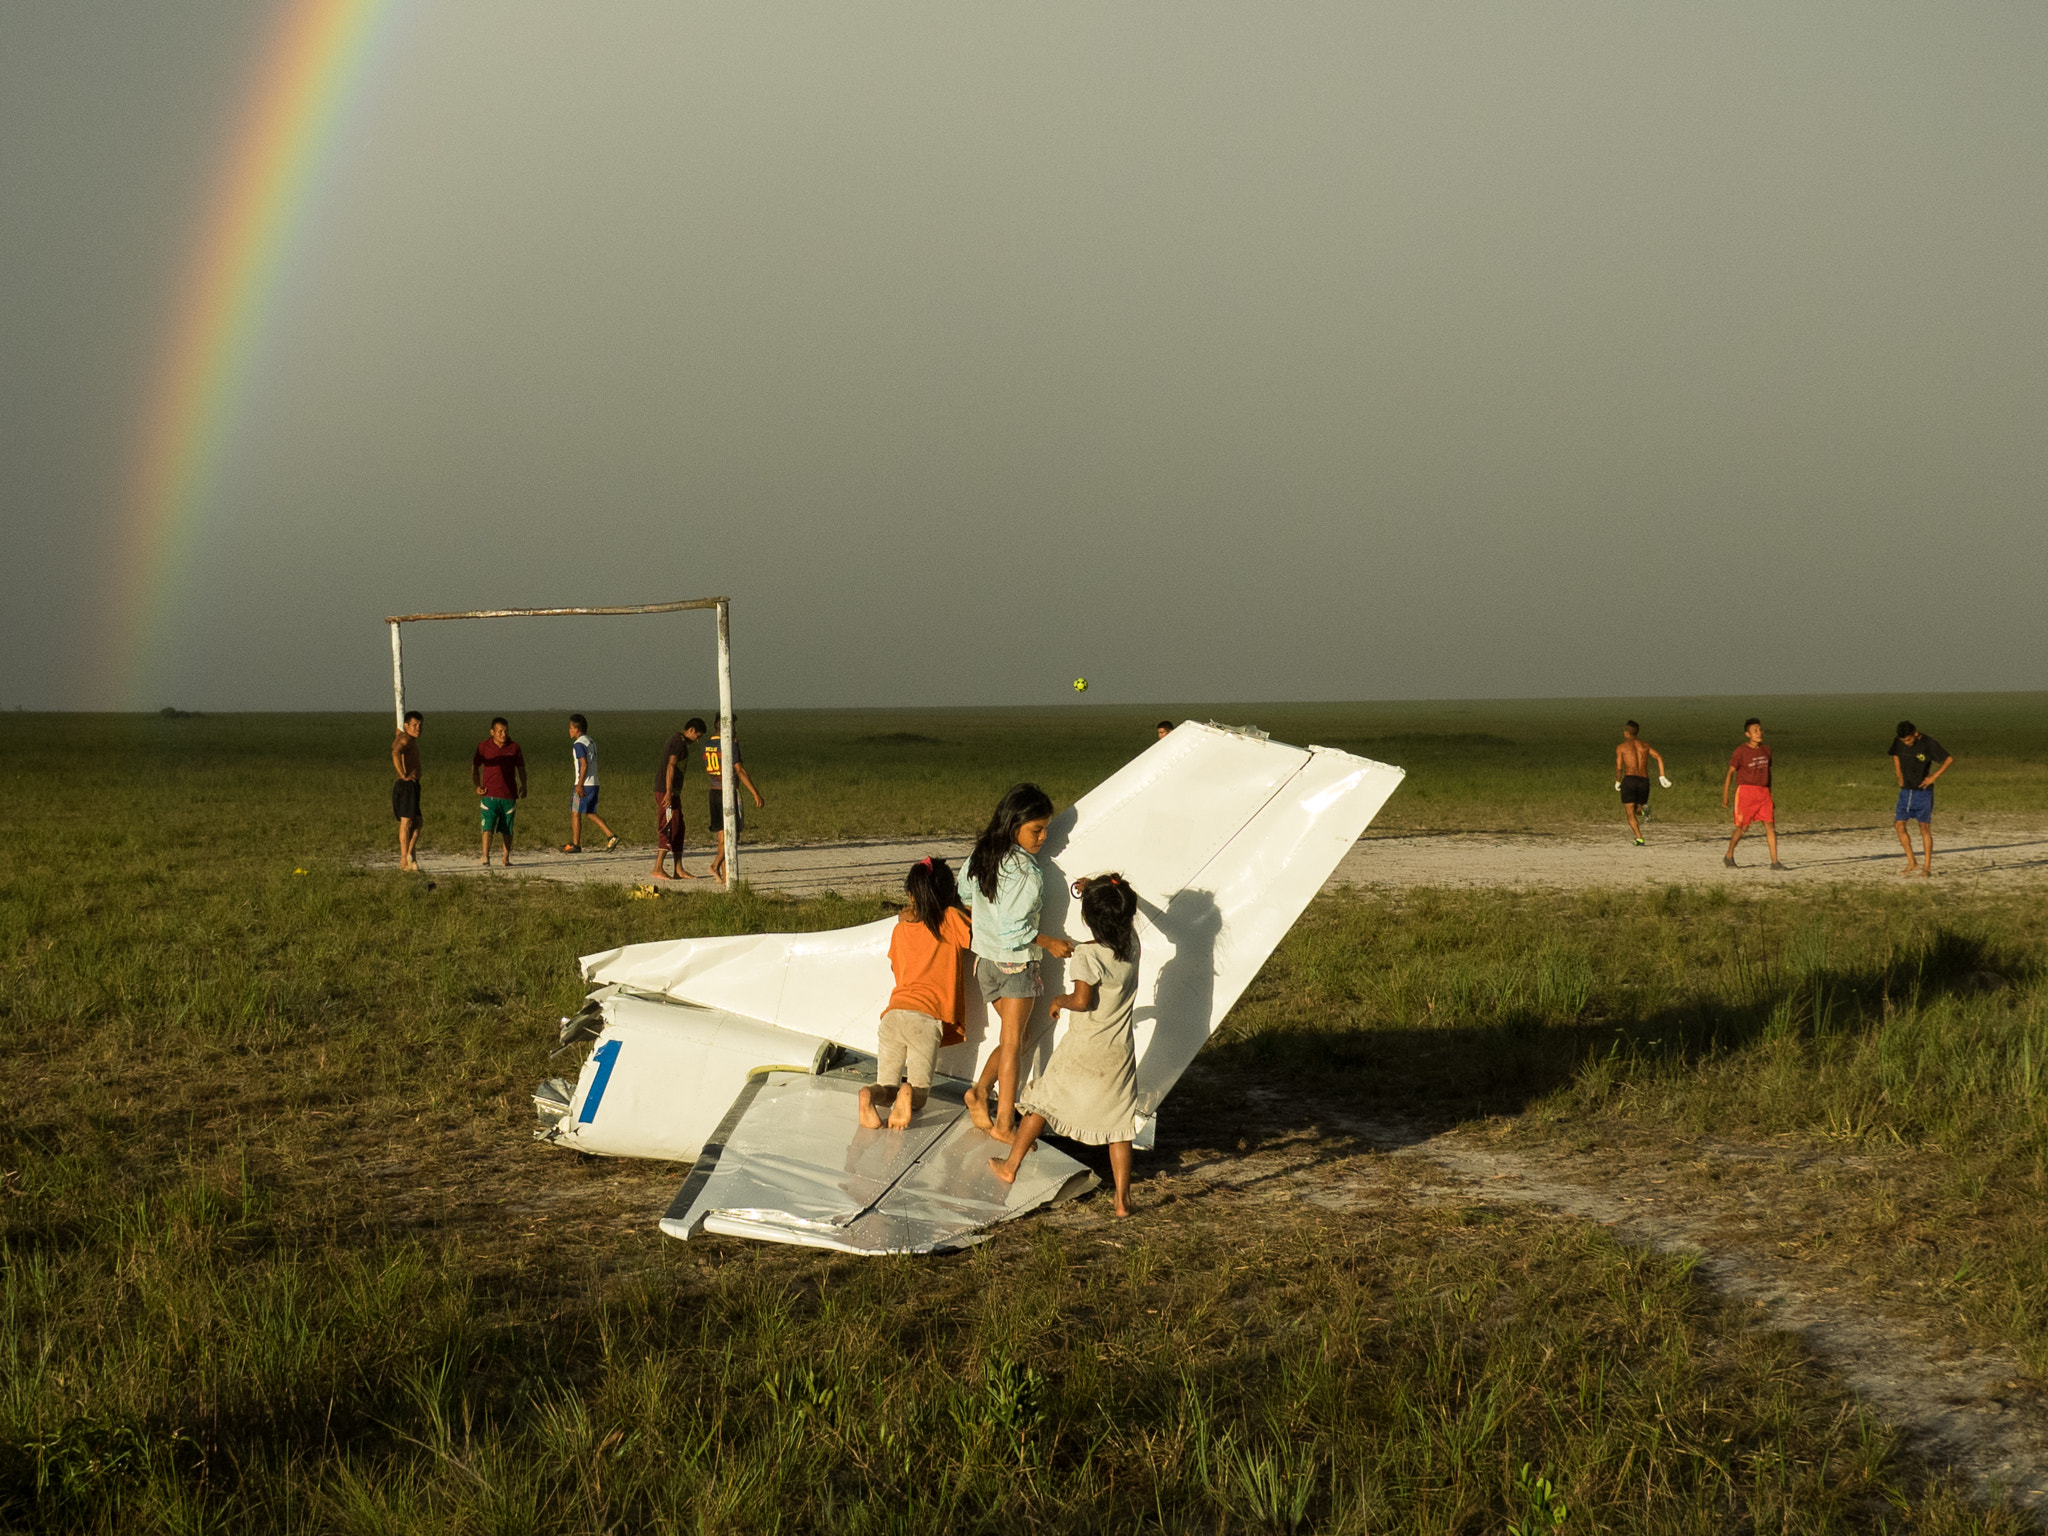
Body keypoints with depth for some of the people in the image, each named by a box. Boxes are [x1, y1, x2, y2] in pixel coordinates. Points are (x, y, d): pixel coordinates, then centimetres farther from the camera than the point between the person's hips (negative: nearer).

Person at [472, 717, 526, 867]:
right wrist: (477, 786, -2)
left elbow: (521, 768, 12)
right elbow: (475, 767, 10)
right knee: (487, 826, -13)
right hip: (489, 794, -2)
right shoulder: (483, 746, 2)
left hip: (509, 795, 2)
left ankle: (506, 858, 14)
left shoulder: (514, 747, 5)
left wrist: (523, 786, -3)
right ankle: (485, 857, -18)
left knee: (507, 829, 7)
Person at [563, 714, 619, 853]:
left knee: (575, 813, 1)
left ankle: (575, 845, 4)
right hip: (594, 784, 9)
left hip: (583, 785, -9)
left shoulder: (579, 744, -12)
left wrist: (579, 785, -21)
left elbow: (584, 765, -21)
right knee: (591, 814, 13)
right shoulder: (591, 742, 16)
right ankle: (611, 836, 1)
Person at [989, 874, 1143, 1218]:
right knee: (1119, 1122, 7)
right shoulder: (1131, 946, -3)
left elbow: (1081, 1000, -28)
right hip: (1119, 1054, 4)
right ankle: (1122, 1199, 3)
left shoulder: (1087, 956, -21)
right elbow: (1126, 915, 19)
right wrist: (1094, 888, 27)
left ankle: (1010, 1165, 29)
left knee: (1043, 1100, 16)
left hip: (1082, 1051, -4)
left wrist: (1058, 1001, -7)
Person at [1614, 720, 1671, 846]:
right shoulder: (1645, 745, 18)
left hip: (1629, 780, -4)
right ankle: (1644, 809, -15)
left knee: (1630, 813, -1)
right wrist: (1662, 777, 2)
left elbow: (1619, 767, 2)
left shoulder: (1621, 746, 8)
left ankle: (1639, 839, -22)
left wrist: (1617, 782, 20)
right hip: (1644, 782, 4)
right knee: (1636, 809, 22)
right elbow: (1659, 757, 3)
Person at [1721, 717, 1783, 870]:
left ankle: (1774, 861, -4)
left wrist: (1770, 793, 23)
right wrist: (1725, 795, -8)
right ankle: (1729, 856, 20)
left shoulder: (1766, 750, 10)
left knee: (1770, 826, -5)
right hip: (1745, 790, -5)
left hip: (1763, 792, 5)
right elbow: (1730, 773, -5)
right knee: (1743, 827, -2)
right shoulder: (1740, 752, -7)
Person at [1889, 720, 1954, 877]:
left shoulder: (1928, 743, -15)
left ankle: (1927, 867, 5)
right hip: (1906, 790, 5)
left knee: (1925, 828, -2)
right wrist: (1900, 777, 11)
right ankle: (1912, 864, 8)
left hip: (1923, 792, -5)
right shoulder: (1898, 742, -2)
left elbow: (1949, 759, -9)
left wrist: (1934, 777, -13)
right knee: (1898, 824, -2)